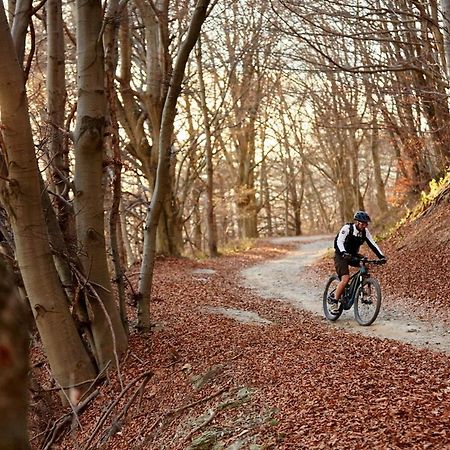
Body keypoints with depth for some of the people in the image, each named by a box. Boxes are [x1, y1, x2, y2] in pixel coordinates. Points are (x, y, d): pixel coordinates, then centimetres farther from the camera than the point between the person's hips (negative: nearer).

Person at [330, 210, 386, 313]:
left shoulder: (365, 231, -5)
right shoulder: (347, 228, -20)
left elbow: (372, 244, -6)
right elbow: (339, 241, -31)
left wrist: (381, 256, -18)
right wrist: (344, 254, -48)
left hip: (353, 255, 6)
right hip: (341, 255, -6)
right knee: (345, 279, -23)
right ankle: (334, 302, -11)